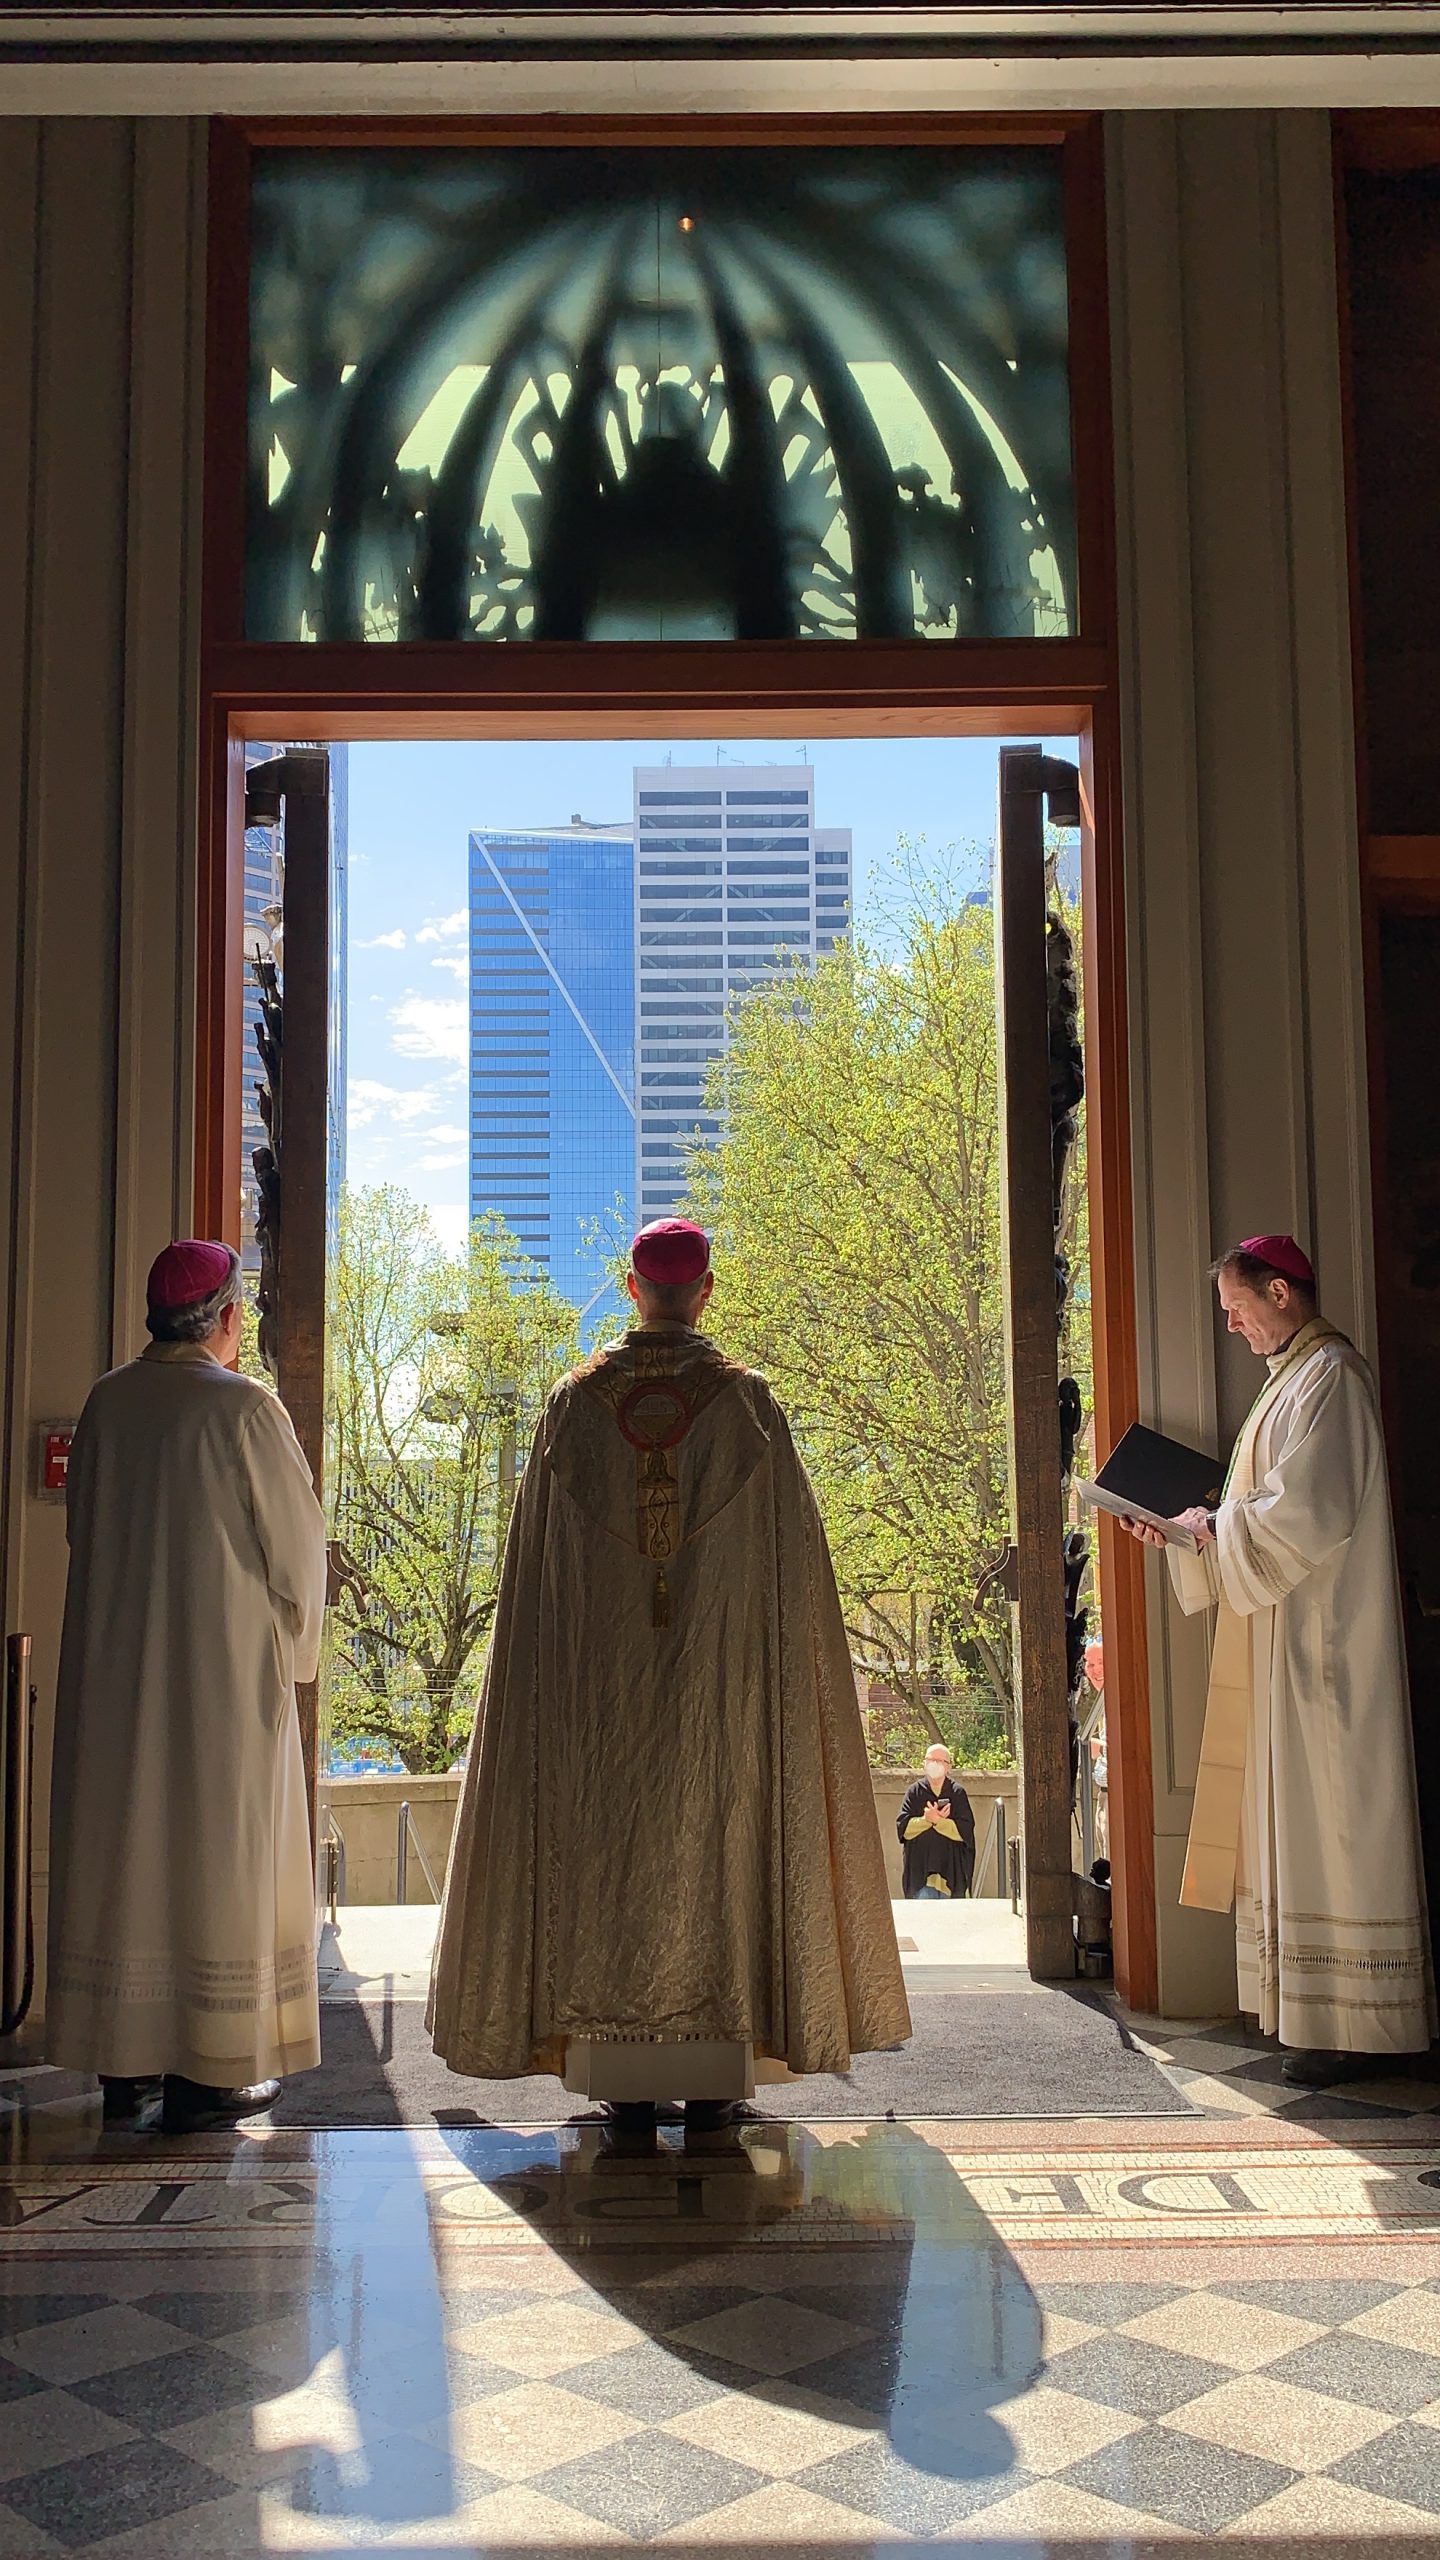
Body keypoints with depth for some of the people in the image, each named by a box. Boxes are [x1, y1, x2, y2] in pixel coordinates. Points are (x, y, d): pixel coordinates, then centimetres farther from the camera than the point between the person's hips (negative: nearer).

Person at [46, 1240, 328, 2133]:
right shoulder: (244, 1408, -14)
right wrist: (295, 1642, 8)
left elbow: (86, 1528, 11)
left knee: (121, 1849, 12)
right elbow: (297, 1544, -8)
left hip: (114, 1667, 5)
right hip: (224, 1667, -5)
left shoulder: (107, 1401, 1)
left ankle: (124, 2062, 19)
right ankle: (208, 2072, 7)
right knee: (217, 1851, 3)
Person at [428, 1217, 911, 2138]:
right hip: (721, 1672, -1)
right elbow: (788, 1551, -2)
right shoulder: (747, 1399, -3)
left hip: (599, 1672, 1)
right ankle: (716, 2076, 9)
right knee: (719, 1840, 6)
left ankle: (623, 2080, 8)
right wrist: (777, 1663, 8)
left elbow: (538, 1560, 3)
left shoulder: (577, 1401, 1)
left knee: (606, 1845, 6)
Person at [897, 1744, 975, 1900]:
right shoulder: (914, 1792, 8)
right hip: (920, 1868, 0)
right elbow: (903, 1827, -2)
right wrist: (926, 1819, -15)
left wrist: (937, 1820, -15)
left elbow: (965, 1830, -5)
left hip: (950, 1868, 0)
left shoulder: (957, 1793, 5)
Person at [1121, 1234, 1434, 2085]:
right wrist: (1188, 1532, 10)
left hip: (1321, 1641, -10)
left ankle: (1354, 2024, -1)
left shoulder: (1329, 1375, -13)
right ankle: (1312, 2006, 16)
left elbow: (1309, 1512, -22)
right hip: (1288, 1640, 10)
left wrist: (1213, 1525, -9)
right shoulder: (1297, 1375, 18)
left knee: (1331, 1817, -7)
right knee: (1303, 1817, 11)